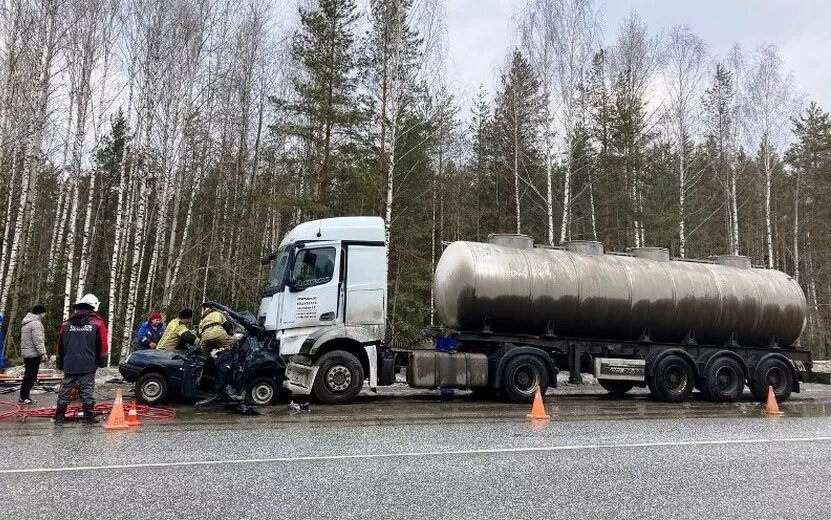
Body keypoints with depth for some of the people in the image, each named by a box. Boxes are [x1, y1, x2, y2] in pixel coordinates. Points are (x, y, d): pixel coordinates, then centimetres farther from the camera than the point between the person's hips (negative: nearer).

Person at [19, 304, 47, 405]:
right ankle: (24, 397, -2)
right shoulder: (36, 323, -16)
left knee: (28, 375, 16)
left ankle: (24, 396, 21)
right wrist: (43, 352, -19)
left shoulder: (26, 323, 17)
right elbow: (38, 341, -22)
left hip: (26, 353, 10)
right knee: (31, 376, -5)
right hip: (33, 354, -10)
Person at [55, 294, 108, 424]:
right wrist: (102, 361, 6)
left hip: (69, 364, 3)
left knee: (65, 389, 11)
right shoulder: (98, 323, -2)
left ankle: (60, 415, 15)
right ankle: (89, 416, 2)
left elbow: (60, 345, 14)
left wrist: (60, 363, 22)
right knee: (87, 390, 0)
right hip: (88, 365, -3)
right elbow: (103, 345, -4)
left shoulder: (67, 323, 10)